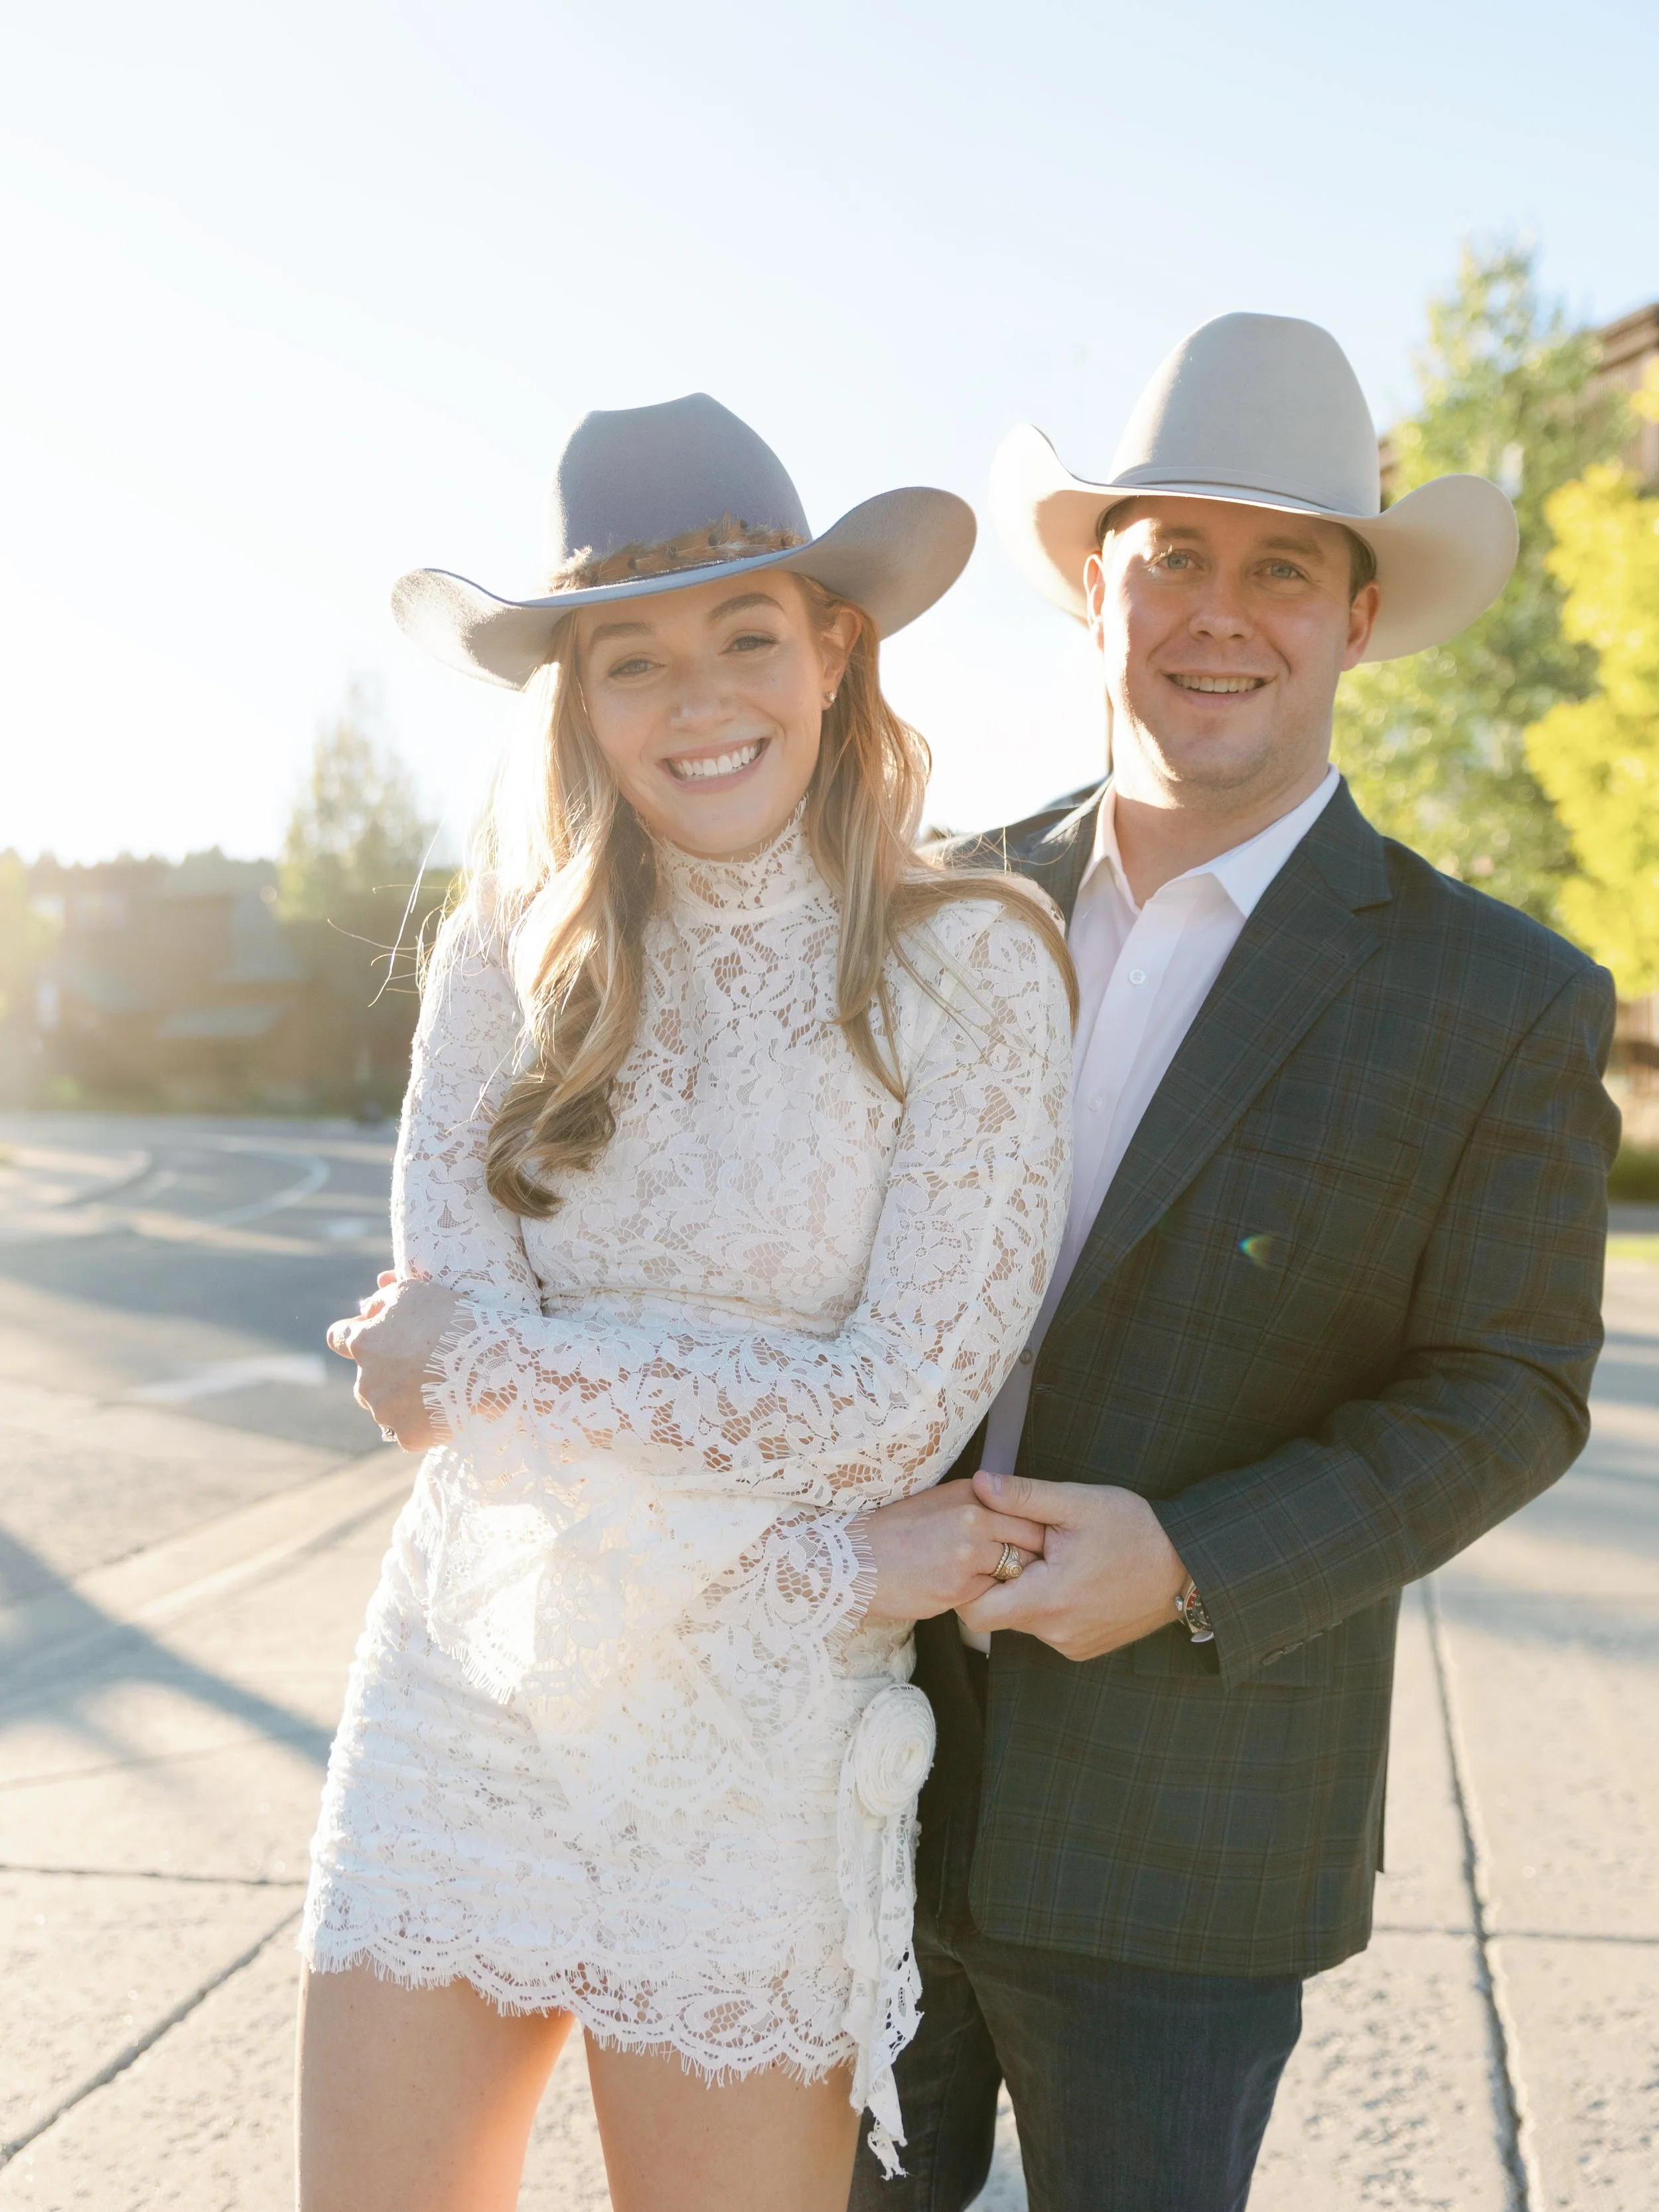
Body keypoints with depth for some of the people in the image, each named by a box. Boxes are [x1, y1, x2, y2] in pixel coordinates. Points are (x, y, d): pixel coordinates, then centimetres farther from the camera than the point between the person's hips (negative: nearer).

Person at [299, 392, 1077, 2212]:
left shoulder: (967, 967, -10)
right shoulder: (509, 950, -1)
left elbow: (900, 1405, -14)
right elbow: (439, 1316, -9)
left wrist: (484, 1354, -11)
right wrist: (829, 1566, -16)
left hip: (755, 1750, -3)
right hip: (463, 1701, 3)